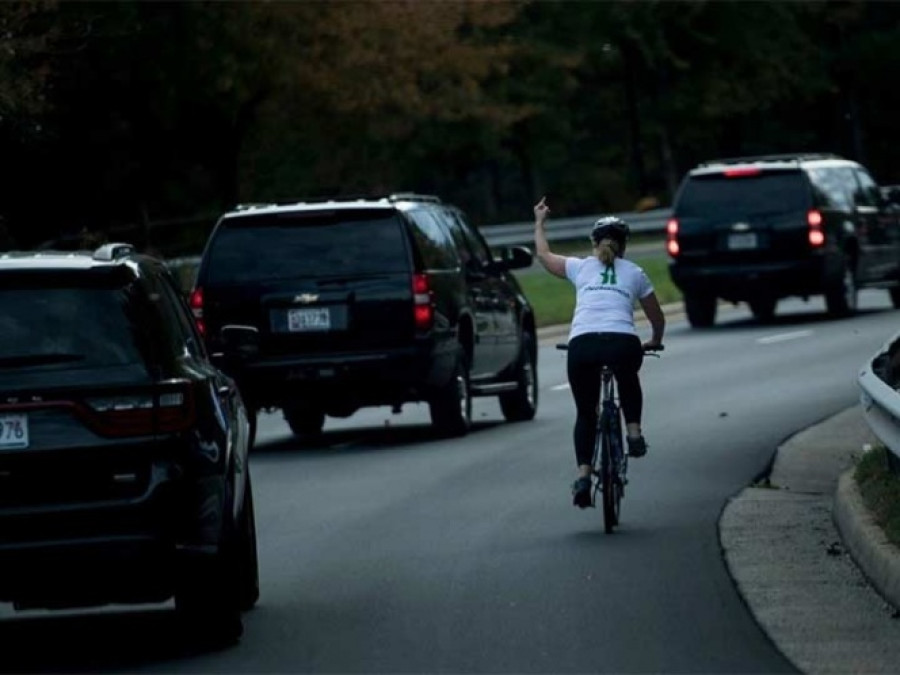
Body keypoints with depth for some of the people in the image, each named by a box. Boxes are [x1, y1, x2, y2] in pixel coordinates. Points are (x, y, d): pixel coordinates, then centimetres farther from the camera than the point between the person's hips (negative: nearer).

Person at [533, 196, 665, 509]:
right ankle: (634, 431, 21)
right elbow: (657, 318, 29)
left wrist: (540, 222, 54)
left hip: (582, 345, 0)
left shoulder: (580, 268, 20)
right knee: (628, 381, 37)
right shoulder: (634, 273, 21)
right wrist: (654, 342, 49)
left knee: (585, 413, 16)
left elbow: (544, 254, 38)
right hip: (623, 343, 0)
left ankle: (583, 474, 1)